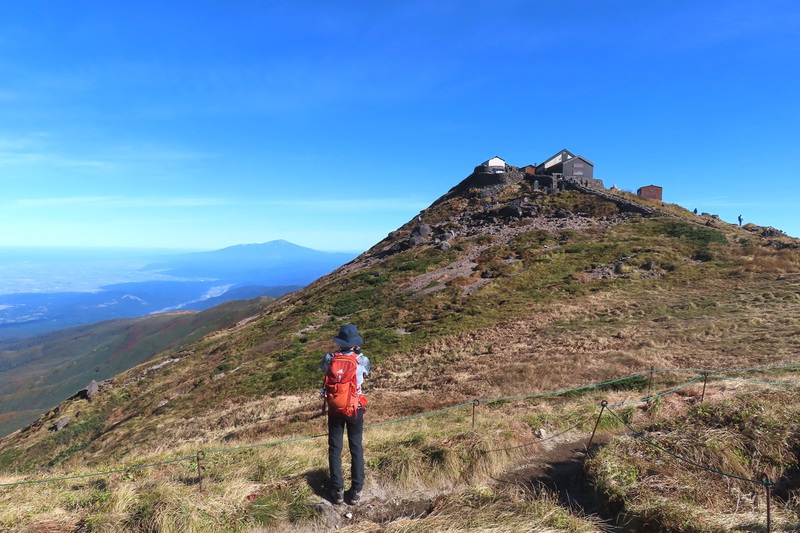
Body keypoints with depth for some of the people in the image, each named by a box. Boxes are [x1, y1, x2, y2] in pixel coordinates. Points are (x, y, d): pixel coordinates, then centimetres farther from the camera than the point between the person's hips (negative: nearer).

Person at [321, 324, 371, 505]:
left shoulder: (329, 358, -12)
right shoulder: (362, 360, -15)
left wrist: (338, 352, 9)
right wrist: (357, 352, 12)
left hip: (334, 409, 1)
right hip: (355, 410, -1)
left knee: (335, 449, 14)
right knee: (356, 449, 14)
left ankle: (338, 491, 19)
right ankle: (356, 490, 20)